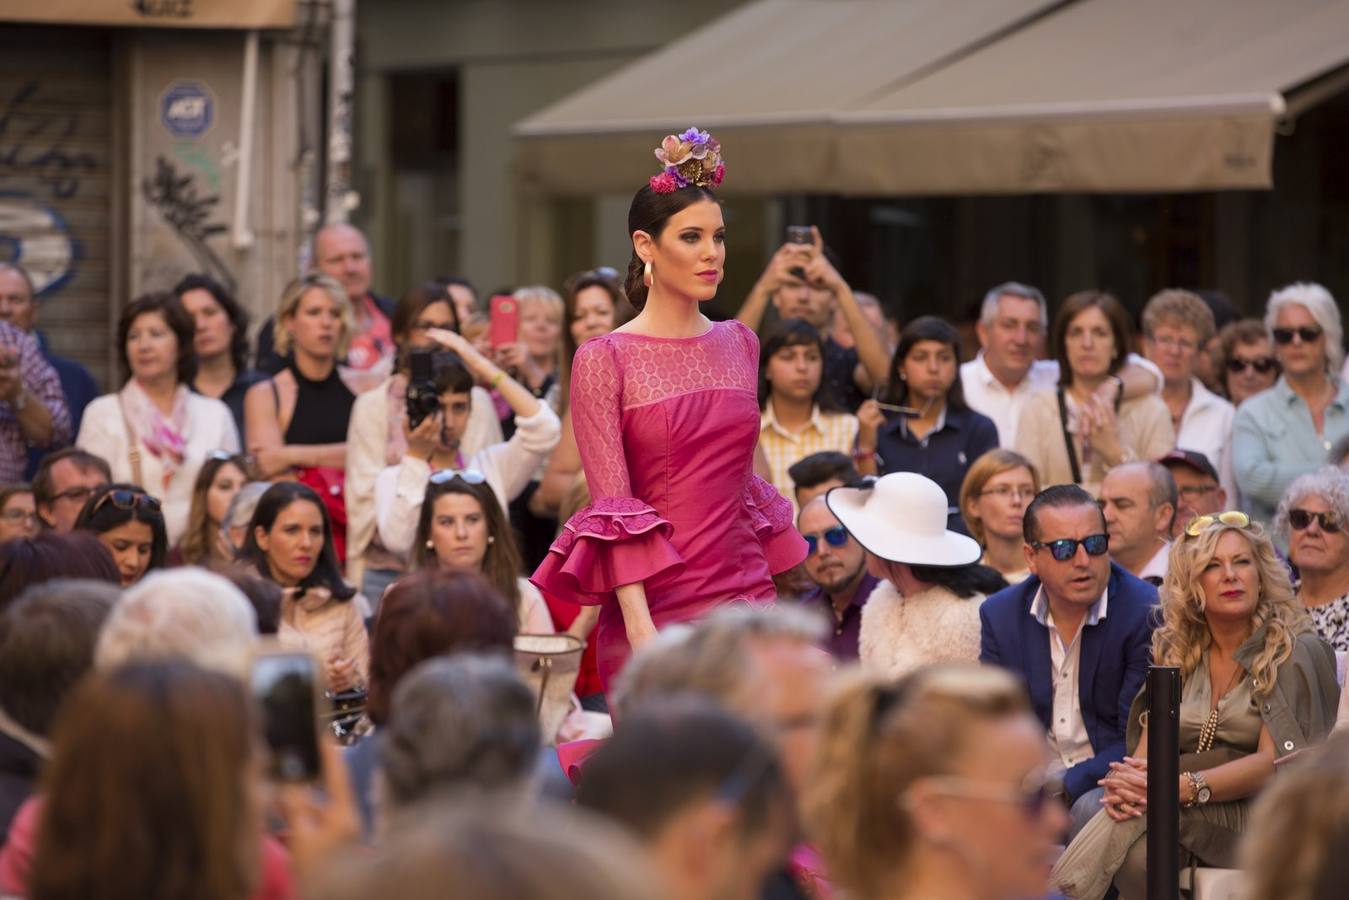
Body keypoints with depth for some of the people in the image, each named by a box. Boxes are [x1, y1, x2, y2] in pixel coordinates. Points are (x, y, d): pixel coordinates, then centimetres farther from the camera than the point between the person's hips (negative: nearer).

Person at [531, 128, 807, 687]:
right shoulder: (604, 361, -4)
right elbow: (613, 507, -10)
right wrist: (641, 632, -19)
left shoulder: (739, 345, 11)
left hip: (746, 597, 4)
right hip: (655, 609, -4)